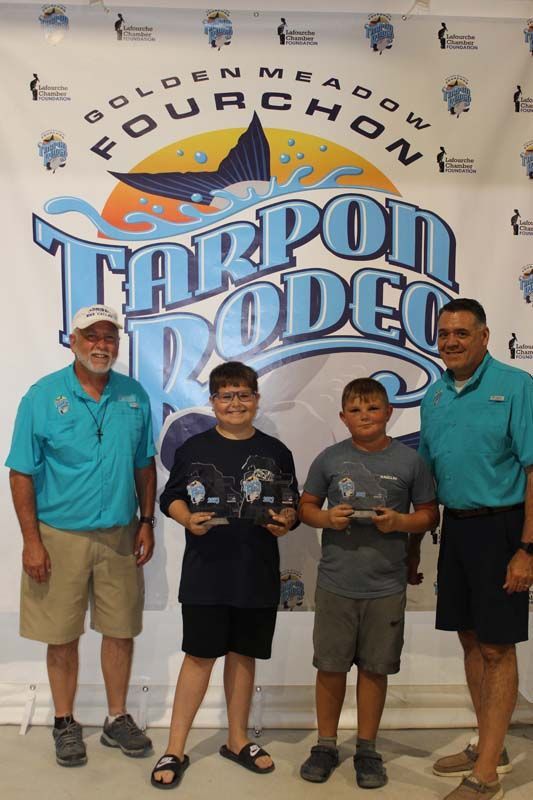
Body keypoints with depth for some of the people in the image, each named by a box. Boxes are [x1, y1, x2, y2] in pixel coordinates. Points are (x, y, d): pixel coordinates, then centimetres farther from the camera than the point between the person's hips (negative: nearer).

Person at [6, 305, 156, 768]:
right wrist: (32, 541, -10)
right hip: (60, 537, -2)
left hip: (119, 535, 3)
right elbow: (22, 474, -7)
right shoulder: (43, 396, -8)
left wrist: (147, 522, 4)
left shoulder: (134, 395, 1)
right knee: (62, 635, 10)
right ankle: (65, 724, 30)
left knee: (121, 630, 12)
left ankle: (117, 719, 31)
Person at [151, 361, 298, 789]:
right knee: (200, 656, 2)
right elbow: (171, 498, 4)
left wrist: (284, 522, -11)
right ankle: (175, 750, 16)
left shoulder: (275, 452, 4)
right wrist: (188, 519, -15)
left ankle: (238, 740, 32)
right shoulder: (193, 448, 0)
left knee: (243, 654, 14)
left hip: (258, 573, 2)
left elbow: (292, 506, 9)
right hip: (205, 572, -2)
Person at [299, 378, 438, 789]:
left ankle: (367, 749, 31)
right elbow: (306, 506, 8)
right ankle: (326, 744, 31)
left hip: (387, 586, 0)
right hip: (336, 582, 1)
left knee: (375, 668, 12)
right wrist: (326, 518, -13)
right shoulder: (330, 459, -1)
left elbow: (429, 514, 4)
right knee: (330, 666, 11)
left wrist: (401, 521, -15)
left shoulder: (410, 461, -2)